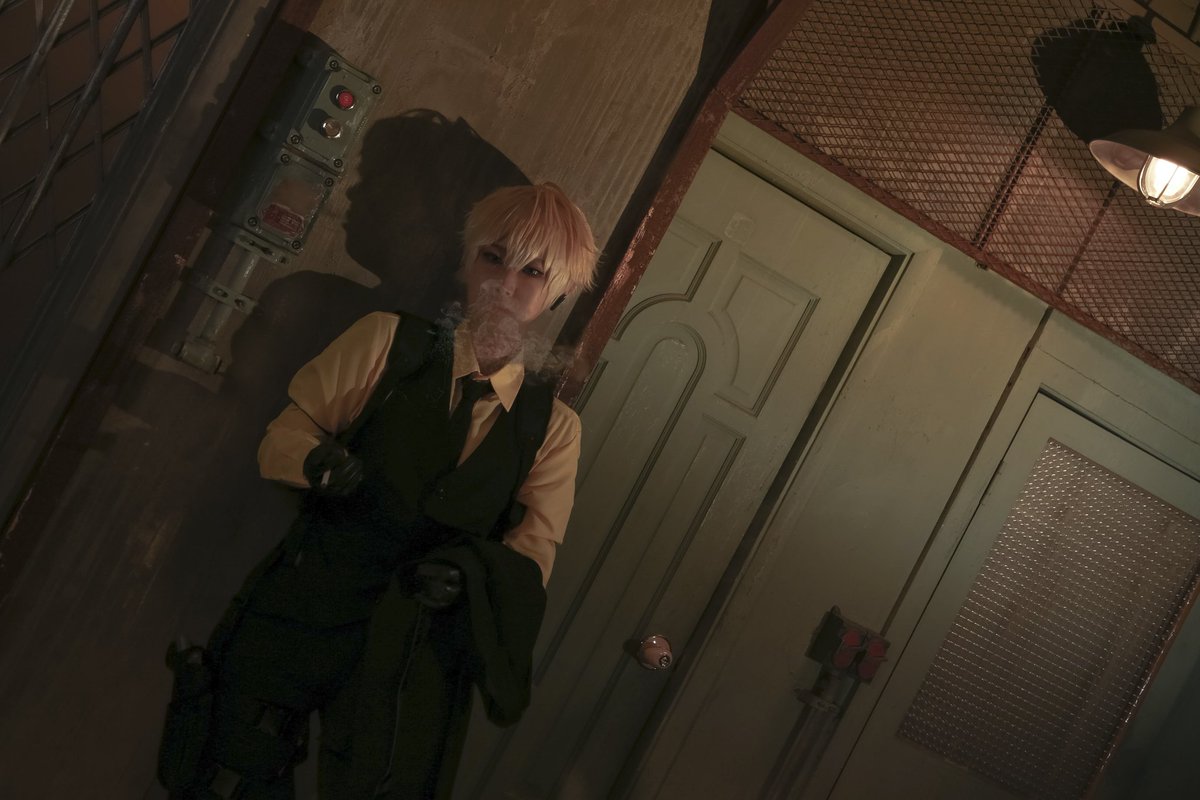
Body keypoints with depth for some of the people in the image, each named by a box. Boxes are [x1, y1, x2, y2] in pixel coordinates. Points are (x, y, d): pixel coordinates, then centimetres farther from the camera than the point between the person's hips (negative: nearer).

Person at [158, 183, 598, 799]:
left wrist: (469, 570, -19)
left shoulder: (553, 427, 4)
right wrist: (319, 460, -21)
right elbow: (283, 437, 2)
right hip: (302, 613, 0)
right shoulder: (387, 341, 1)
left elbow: (534, 552, 2)